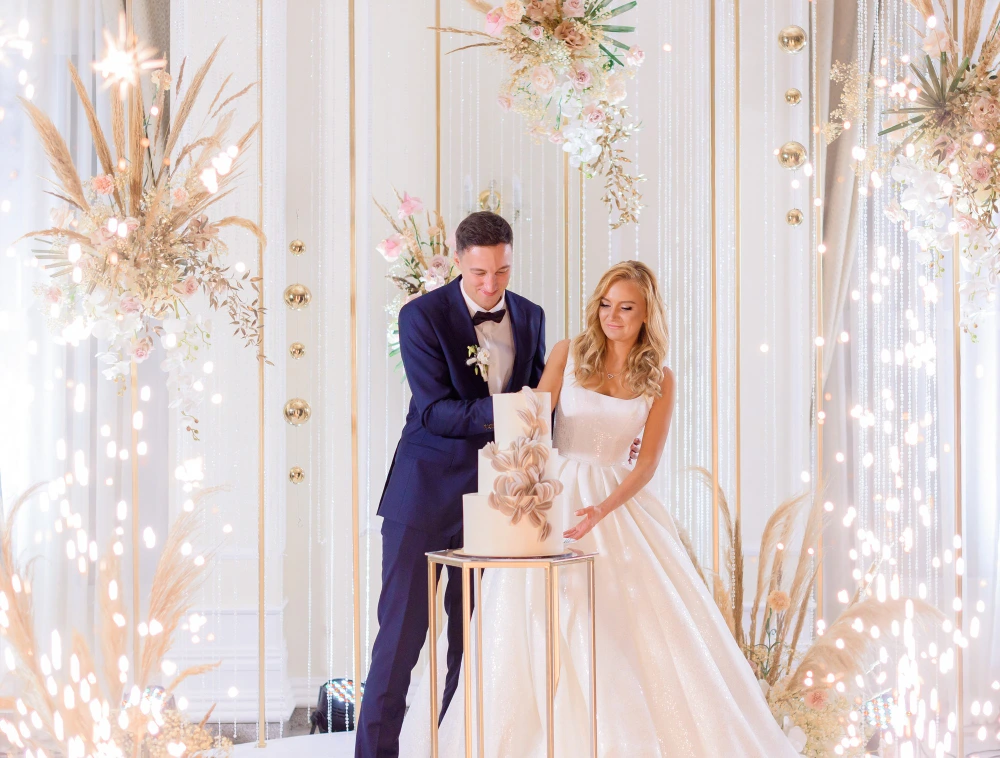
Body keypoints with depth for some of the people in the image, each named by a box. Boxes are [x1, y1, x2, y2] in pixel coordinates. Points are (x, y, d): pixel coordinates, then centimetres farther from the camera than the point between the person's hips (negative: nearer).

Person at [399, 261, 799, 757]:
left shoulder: (659, 380, 4)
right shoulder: (568, 355, 1)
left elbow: (648, 460, -3)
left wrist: (604, 509, -19)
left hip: (619, 502, 1)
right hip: (555, 496, -1)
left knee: (635, 627, -2)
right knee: (542, 629, -4)